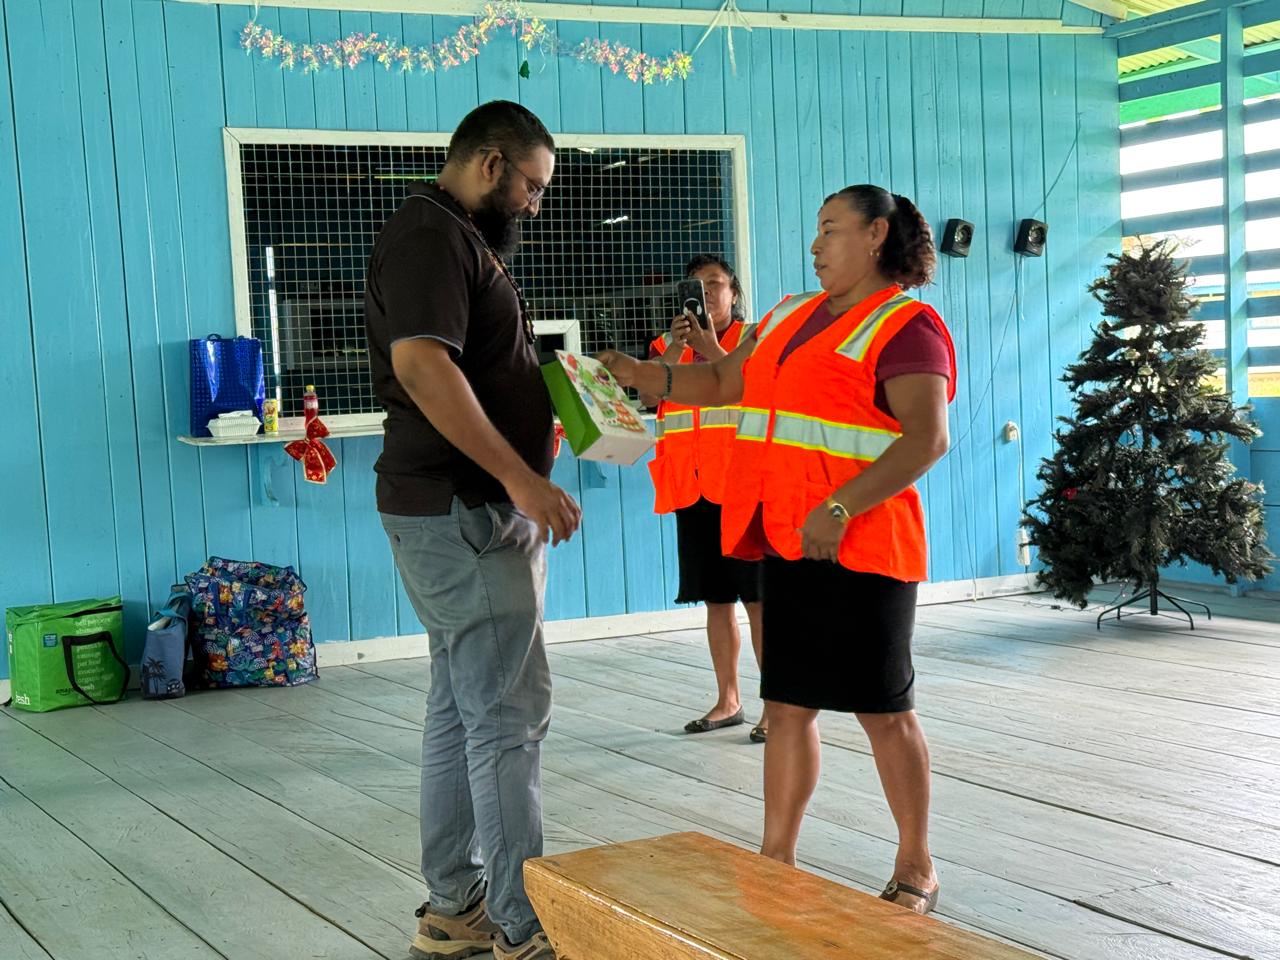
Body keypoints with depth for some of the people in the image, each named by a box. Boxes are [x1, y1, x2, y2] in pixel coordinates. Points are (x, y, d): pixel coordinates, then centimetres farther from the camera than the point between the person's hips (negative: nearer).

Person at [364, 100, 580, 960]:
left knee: (463, 710, 13)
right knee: (510, 714, -9)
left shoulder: (465, 241, 20)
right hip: (459, 511, -11)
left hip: (482, 511, 11)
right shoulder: (429, 234, -12)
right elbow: (421, 363, -26)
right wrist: (518, 475, -28)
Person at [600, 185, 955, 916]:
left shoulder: (906, 326, -8)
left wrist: (839, 509, -28)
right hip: (786, 542, 7)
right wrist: (645, 375, 6)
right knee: (789, 705, 10)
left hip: (859, 547, -7)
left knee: (884, 710, 2)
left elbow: (927, 437, -19)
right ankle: (776, 862, 18)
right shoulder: (793, 316, 17)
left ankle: (917, 869, 16)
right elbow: (725, 382, 23)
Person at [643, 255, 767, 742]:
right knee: (717, 598, 10)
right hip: (692, 487, 4)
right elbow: (649, 397, -2)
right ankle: (728, 700, 18)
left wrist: (710, 347, -17)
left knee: (758, 597, -5)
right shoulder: (668, 345, 16)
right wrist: (675, 348, -14)